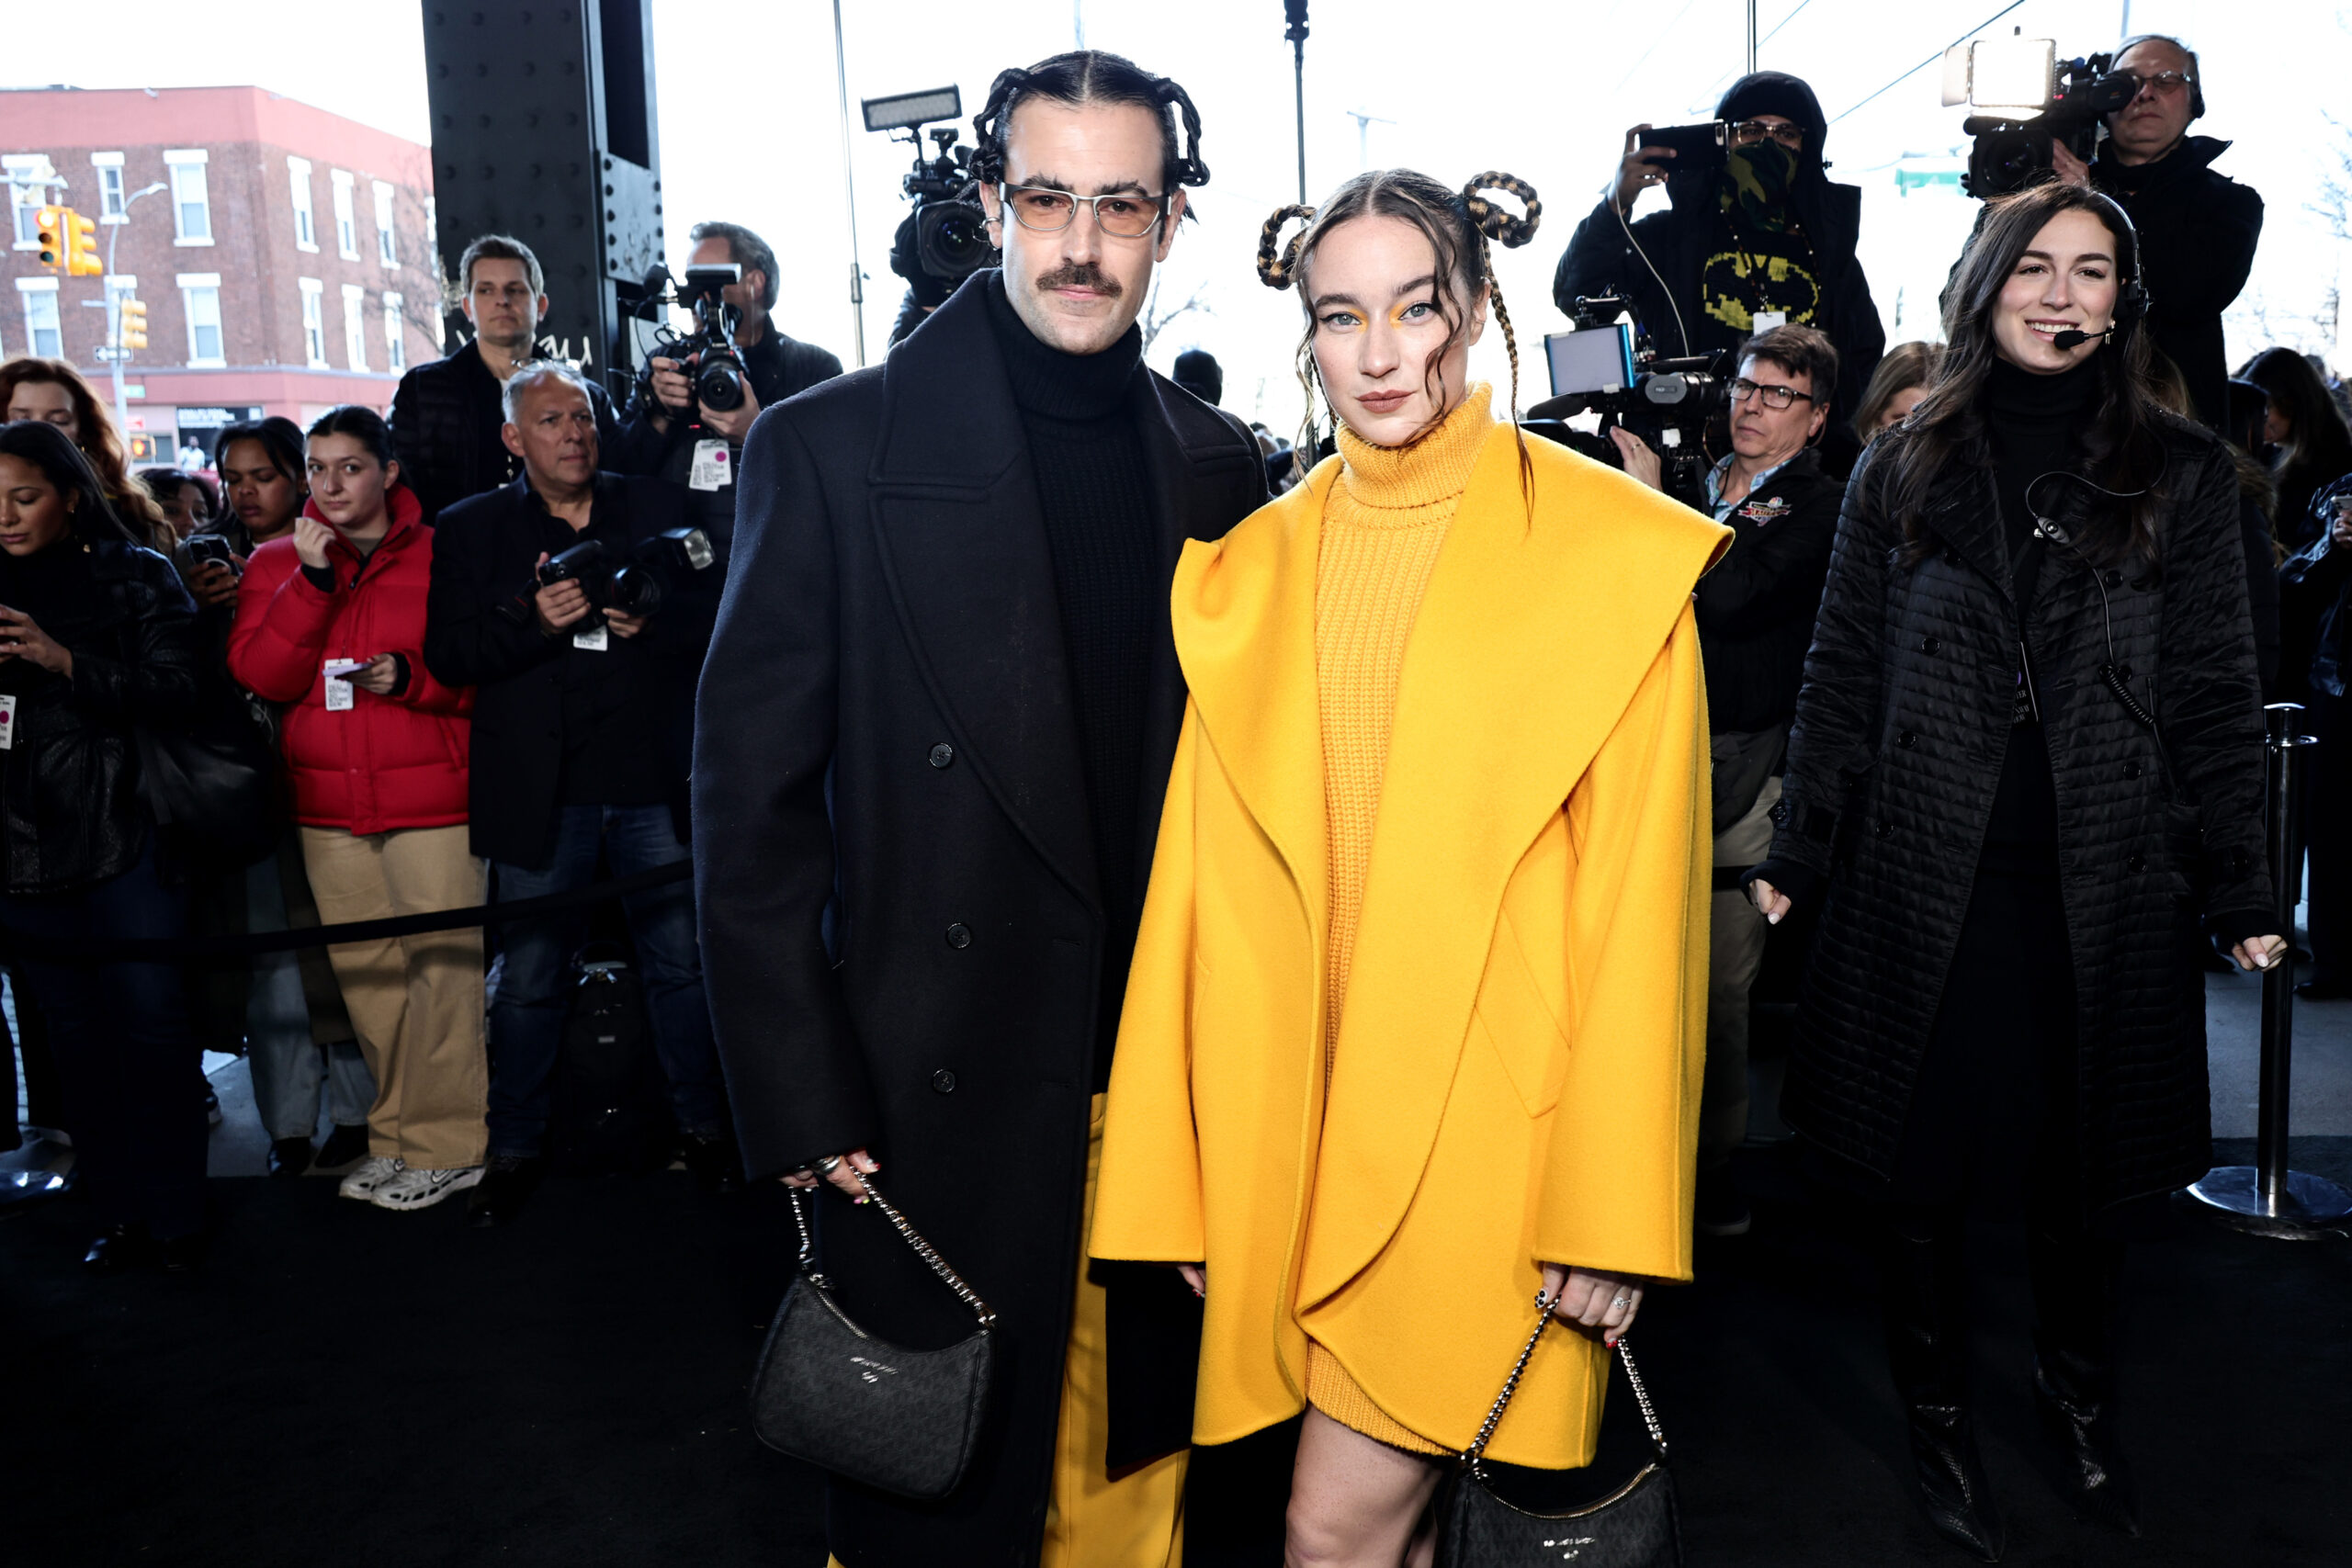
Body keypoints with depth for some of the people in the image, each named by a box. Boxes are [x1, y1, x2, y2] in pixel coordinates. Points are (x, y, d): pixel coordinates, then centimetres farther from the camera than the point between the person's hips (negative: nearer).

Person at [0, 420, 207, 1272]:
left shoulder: (136, 577, 4)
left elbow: (176, 688, -7)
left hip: (122, 834, -4)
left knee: (153, 1023, -2)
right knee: (75, 1034, 8)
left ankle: (175, 1215, 8)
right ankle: (118, 1211, 18)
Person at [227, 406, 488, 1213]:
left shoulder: (439, 555, 1)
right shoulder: (279, 561, 11)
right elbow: (261, 676, -2)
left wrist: (410, 676, -15)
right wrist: (313, 579, -11)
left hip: (430, 800, -4)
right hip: (329, 808, 4)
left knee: (442, 969, -3)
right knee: (365, 977, 9)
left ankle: (448, 1144, 8)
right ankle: (397, 1135, 22)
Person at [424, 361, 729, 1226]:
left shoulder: (660, 506, 8)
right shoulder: (470, 529, 7)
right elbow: (446, 654, -1)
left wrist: (652, 621, -14)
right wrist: (532, 621, -17)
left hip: (654, 783, 1)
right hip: (541, 790, 0)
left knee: (682, 962, 8)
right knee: (529, 977, 6)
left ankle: (703, 1124, 24)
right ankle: (515, 1147, 22)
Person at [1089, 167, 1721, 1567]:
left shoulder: (1610, 555, -6)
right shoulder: (1254, 570, 5)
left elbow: (1641, 901, -7)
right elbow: (1205, 888, 6)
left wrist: (1611, 1212, -9)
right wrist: (1180, 1178, 5)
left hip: (1491, 1131, -3)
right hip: (1304, 1130, 4)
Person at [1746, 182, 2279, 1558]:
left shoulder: (2182, 475, 4)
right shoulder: (1903, 472, 5)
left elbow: (2218, 696, 3)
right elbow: (1844, 677, 5)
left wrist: (2238, 887, -2)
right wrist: (1801, 853, 2)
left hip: (2105, 888, 0)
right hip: (1927, 883, 0)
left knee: (2091, 1157, 12)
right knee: (1922, 1158, 8)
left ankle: (2081, 1393, 37)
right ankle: (1940, 1411, 28)